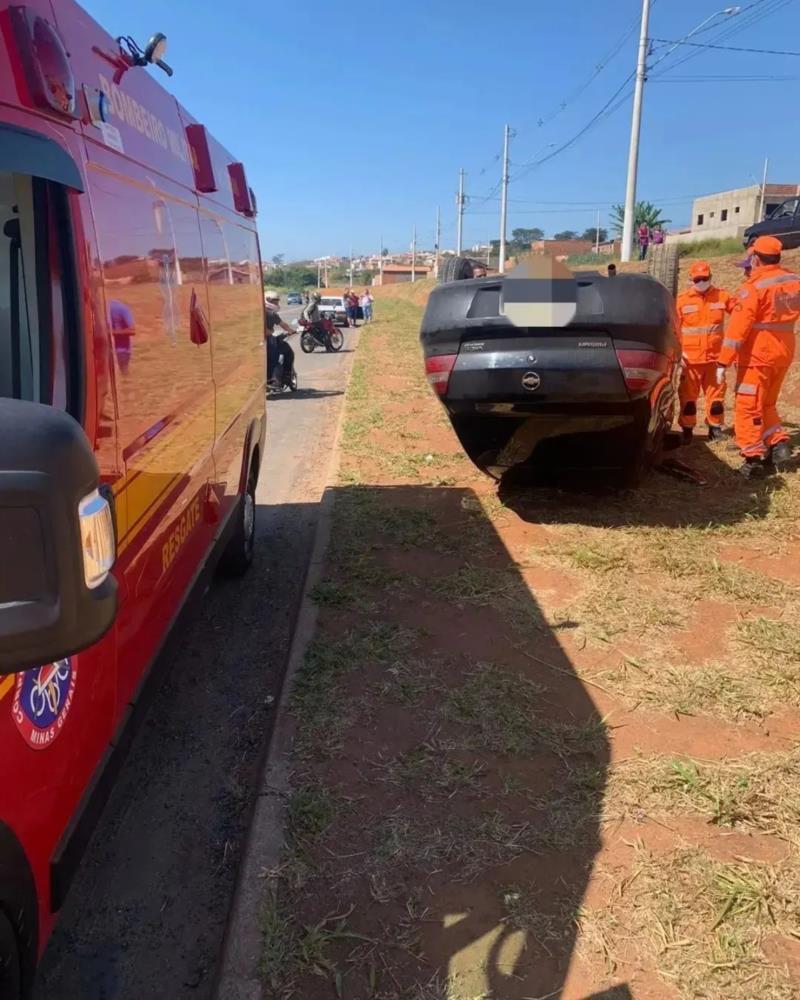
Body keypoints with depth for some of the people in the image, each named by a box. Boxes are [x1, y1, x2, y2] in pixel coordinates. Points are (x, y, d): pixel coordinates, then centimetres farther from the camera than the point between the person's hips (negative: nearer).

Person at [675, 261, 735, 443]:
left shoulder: (721, 296, 3)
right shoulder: (682, 300, -3)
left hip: (714, 357, 2)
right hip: (690, 359, -1)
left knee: (716, 394, 7)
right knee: (688, 396, 5)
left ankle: (715, 427, 20)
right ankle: (687, 429, 16)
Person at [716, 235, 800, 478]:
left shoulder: (754, 286, -16)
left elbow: (738, 327, -20)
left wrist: (723, 362, -20)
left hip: (758, 355, -7)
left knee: (749, 407, 1)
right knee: (767, 404, 22)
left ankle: (754, 459, 0)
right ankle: (779, 444, 11)